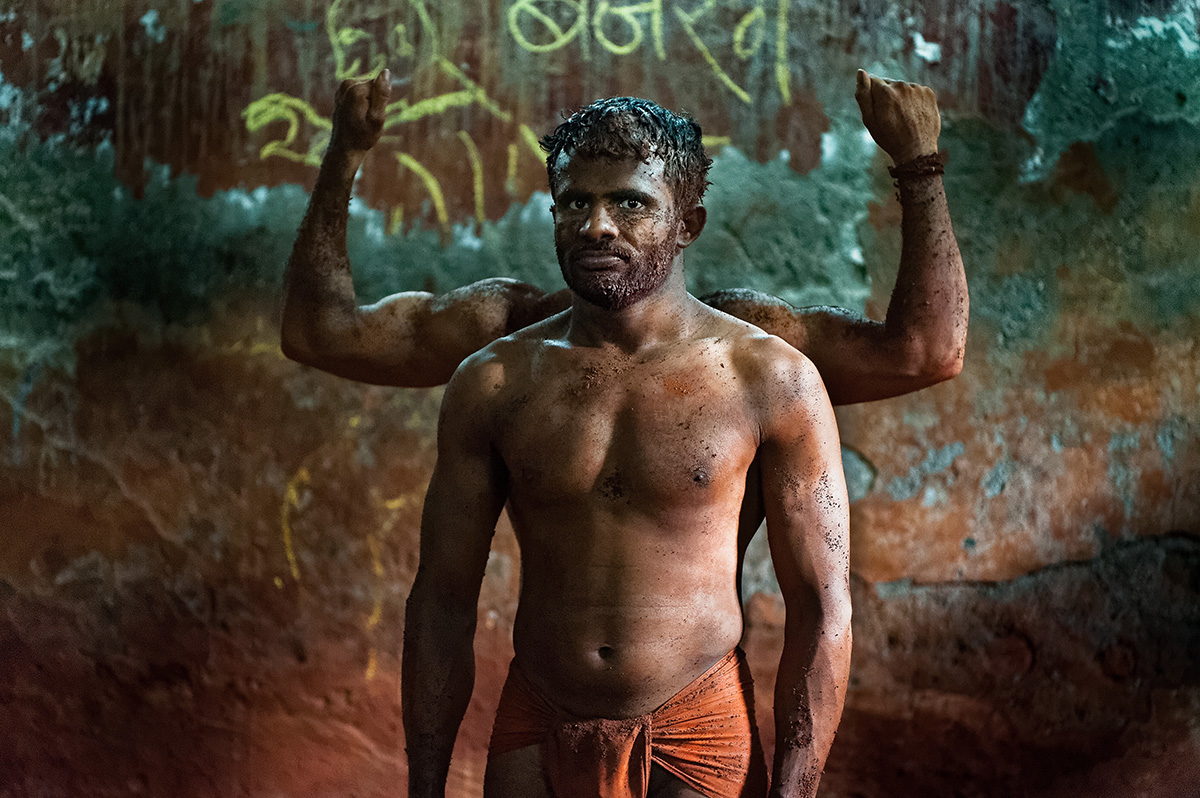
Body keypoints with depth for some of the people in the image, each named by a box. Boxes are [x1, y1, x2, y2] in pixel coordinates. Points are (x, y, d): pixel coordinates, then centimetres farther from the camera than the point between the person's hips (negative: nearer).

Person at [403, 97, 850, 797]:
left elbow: (822, 609, -7)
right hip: (534, 739, 2)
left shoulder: (770, 379, -8)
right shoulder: (492, 384, -1)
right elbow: (444, 603, 3)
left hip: (698, 739, -2)